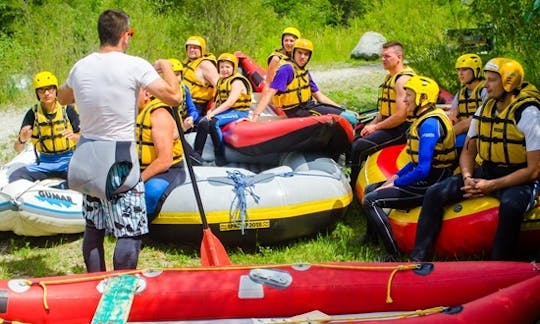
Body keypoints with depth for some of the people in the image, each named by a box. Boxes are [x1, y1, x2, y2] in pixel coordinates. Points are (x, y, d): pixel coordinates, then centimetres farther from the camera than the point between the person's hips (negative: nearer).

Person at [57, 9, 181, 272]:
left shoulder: (80, 67, 4)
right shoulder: (135, 66, -14)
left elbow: (62, 98, 23)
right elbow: (173, 97, -15)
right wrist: (166, 67, 1)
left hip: (87, 158, 7)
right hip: (118, 161, -7)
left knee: (94, 226, 17)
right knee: (130, 232, 0)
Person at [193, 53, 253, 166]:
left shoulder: (237, 81, -9)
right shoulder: (221, 81, 18)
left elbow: (230, 102, -20)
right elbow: (218, 100, 16)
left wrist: (214, 112, -25)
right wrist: (212, 110, -5)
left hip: (238, 112, -8)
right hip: (224, 111, 8)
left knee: (213, 122, -31)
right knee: (203, 122, -17)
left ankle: (220, 156, -27)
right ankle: (196, 154, -22)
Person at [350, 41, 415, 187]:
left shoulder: (403, 79, -16)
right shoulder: (389, 77, 17)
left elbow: (401, 115, -23)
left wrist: (375, 127, -15)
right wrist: (372, 124, 4)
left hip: (401, 130, -11)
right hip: (388, 125, 11)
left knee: (359, 147, -19)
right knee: (353, 141, 5)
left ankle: (353, 187, -9)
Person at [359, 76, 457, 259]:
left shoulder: (430, 124, -22)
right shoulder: (424, 119, 10)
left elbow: (423, 169, -27)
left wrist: (396, 183, -16)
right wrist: (396, 176, 9)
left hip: (429, 185, -11)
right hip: (424, 180, 11)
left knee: (371, 201, -17)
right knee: (370, 189, 20)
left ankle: (394, 255, -16)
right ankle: (370, 240, 33)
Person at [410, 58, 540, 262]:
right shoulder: (484, 110, 5)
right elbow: (468, 152, 14)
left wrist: (492, 185, -23)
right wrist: (467, 178, -8)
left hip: (519, 181, -6)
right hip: (486, 173, 6)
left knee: (511, 205, -40)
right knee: (435, 193, -9)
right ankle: (418, 259, -7)